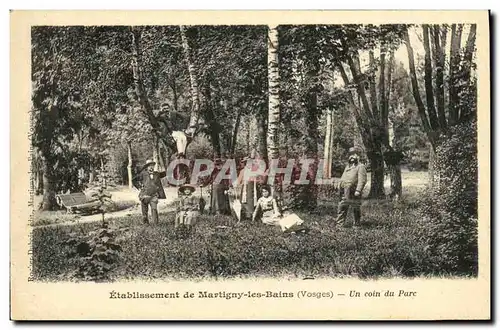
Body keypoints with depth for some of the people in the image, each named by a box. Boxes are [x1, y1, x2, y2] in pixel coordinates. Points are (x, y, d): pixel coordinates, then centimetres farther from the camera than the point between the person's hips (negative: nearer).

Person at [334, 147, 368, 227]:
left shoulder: (360, 167, -5)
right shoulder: (347, 167, 21)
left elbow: (362, 180, -15)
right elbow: (343, 178, 25)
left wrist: (358, 190, -23)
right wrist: (340, 187, 15)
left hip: (354, 193, -7)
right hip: (345, 192, 7)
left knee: (356, 209, 2)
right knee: (342, 207, 3)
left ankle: (357, 224, 13)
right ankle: (339, 224, 6)